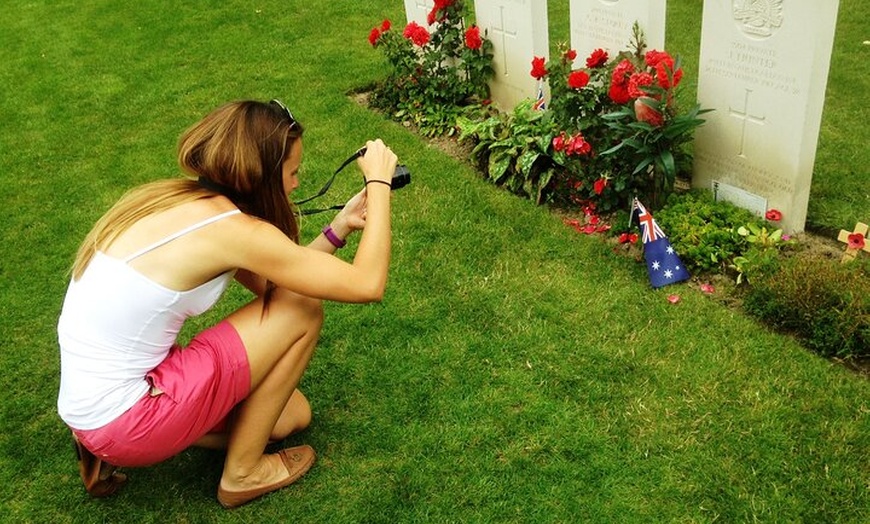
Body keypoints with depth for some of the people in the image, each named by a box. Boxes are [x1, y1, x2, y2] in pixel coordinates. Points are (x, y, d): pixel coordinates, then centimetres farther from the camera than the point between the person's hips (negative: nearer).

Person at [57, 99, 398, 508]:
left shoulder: (178, 201, 5)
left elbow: (268, 282, 14)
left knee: (292, 415, 17)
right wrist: (378, 182, -5)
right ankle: (243, 473, 7)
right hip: (124, 423, -9)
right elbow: (367, 284, -17)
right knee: (303, 310, -7)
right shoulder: (231, 228, -21)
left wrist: (340, 227, 10)